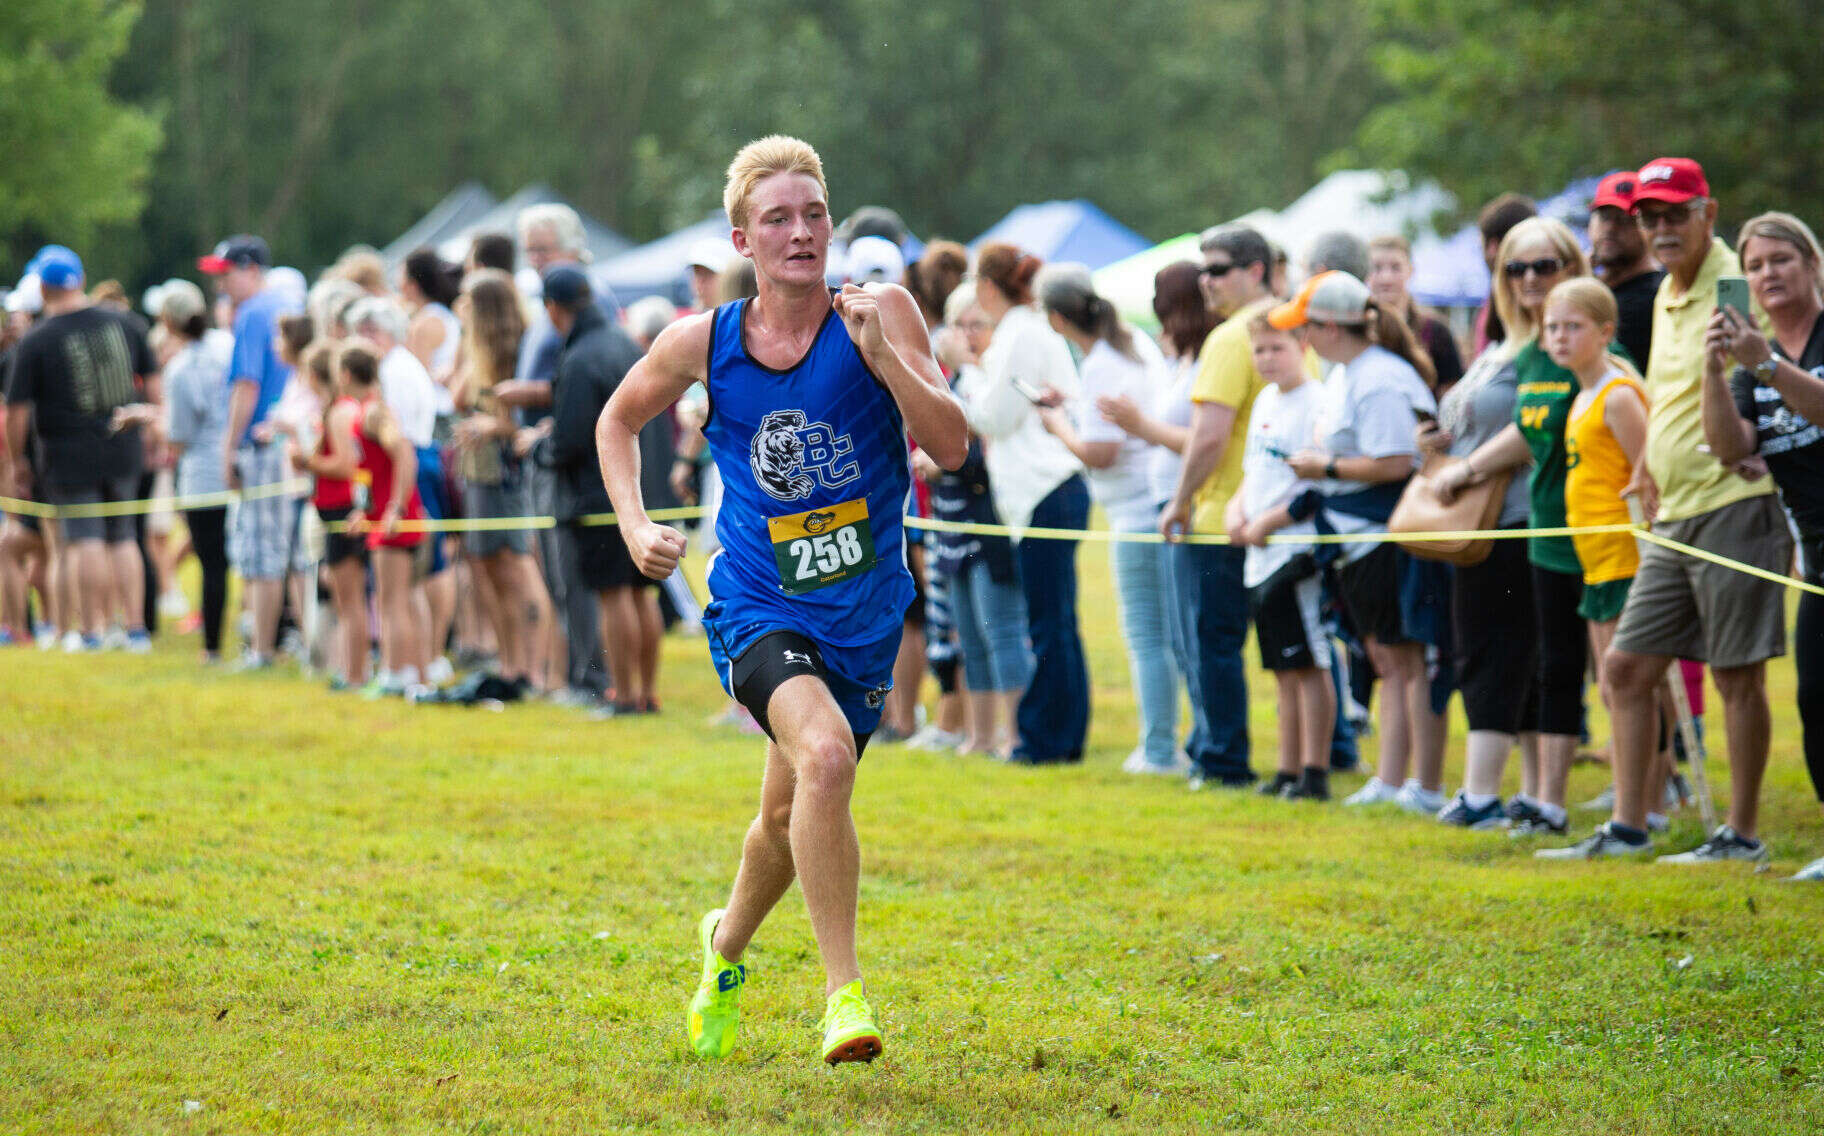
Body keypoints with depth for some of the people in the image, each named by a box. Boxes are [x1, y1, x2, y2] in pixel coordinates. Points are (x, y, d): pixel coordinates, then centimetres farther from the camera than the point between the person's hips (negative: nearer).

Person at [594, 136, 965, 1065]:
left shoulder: (880, 314, -7)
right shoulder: (703, 343, -4)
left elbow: (951, 446, -15)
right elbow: (619, 419, 15)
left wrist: (880, 353, -27)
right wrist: (636, 527, 3)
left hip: (862, 610, 2)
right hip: (758, 604, -2)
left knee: (791, 812, 15)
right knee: (825, 756, -29)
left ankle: (727, 942, 47)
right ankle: (844, 990, -21)